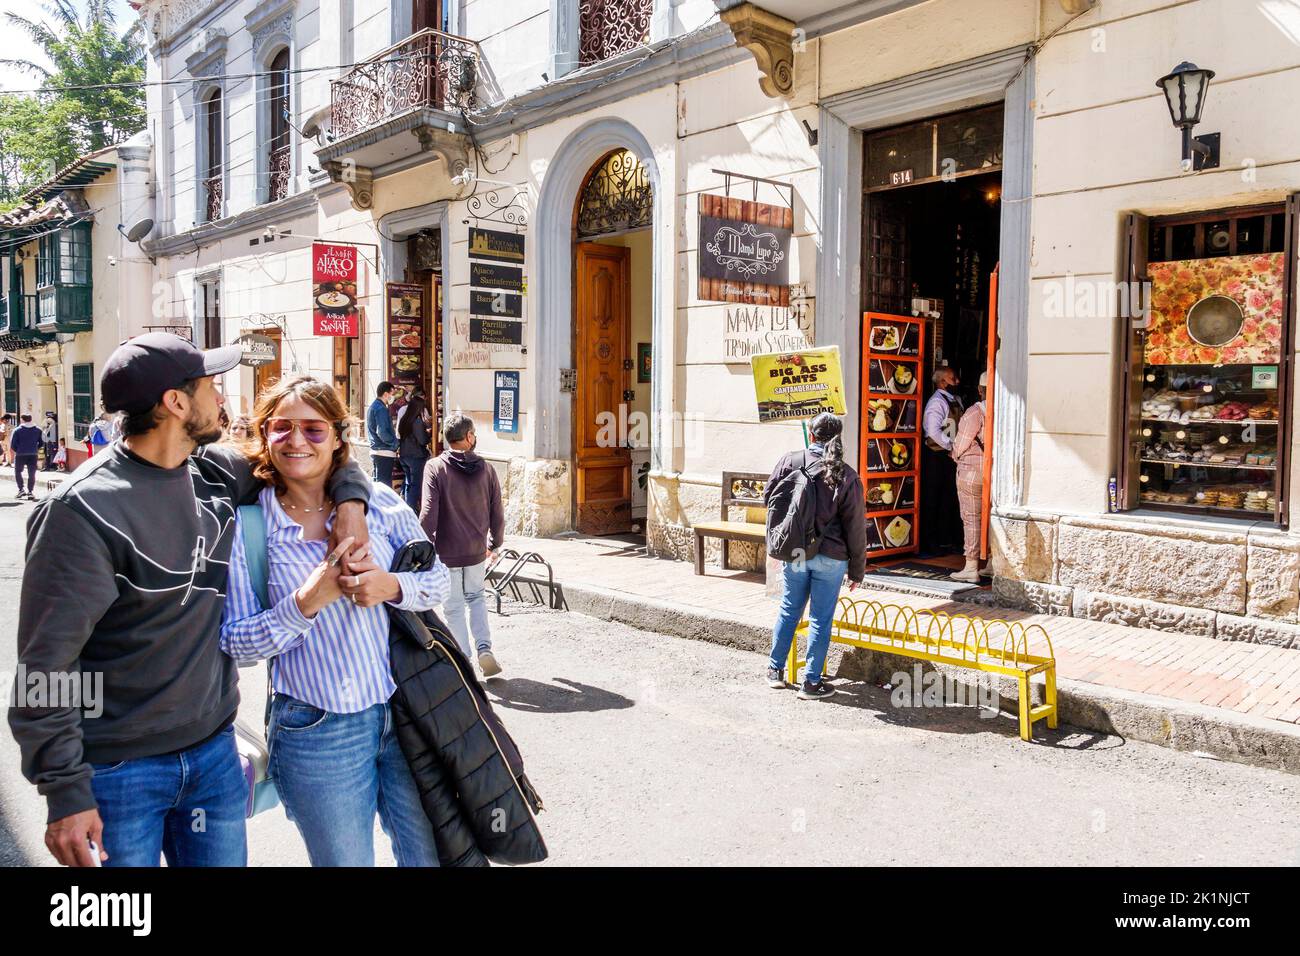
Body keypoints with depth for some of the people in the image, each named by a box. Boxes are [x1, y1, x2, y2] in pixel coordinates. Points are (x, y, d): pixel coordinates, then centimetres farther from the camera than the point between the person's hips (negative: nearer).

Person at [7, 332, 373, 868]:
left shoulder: (217, 472, 0)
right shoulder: (83, 511, -18)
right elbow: (46, 667, -16)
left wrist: (350, 504, -6)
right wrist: (66, 793, -16)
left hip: (215, 749, 6)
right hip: (121, 771, -5)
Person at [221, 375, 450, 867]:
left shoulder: (377, 501, 0)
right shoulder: (247, 526, -5)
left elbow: (438, 580, 5)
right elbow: (234, 641, -5)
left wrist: (393, 587, -16)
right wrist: (305, 604, -20)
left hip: (405, 713, 2)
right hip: (316, 730, -2)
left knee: (430, 854, 13)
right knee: (345, 860, 12)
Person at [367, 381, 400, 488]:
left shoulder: (374, 406, 15)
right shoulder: (381, 409, -16)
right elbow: (382, 432, -23)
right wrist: (395, 443, -11)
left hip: (375, 450, 10)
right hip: (384, 452, -10)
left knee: (377, 483, 16)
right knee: (385, 485, -8)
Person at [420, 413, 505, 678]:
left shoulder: (436, 468, -12)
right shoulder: (486, 469, -3)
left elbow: (429, 514, -17)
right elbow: (497, 513, 3)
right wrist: (495, 544, 18)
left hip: (447, 552, -3)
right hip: (477, 550, 3)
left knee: (454, 608, 10)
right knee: (476, 598, 23)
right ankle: (484, 649, 9)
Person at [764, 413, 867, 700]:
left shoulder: (789, 461, -5)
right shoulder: (846, 476, -9)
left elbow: (768, 497, 5)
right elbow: (855, 527, -5)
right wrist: (857, 569, 3)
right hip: (830, 557, -2)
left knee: (789, 610, 18)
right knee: (820, 619, 7)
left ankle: (775, 670, 28)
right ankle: (811, 683, 15)